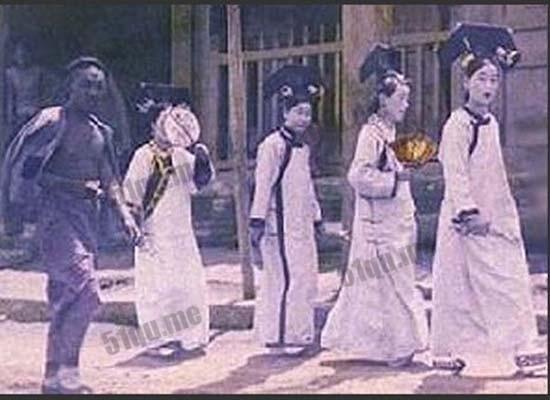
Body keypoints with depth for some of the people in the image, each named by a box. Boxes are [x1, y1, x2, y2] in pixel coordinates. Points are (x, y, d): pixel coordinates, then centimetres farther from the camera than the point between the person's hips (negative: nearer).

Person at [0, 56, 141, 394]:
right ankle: (64, 371, -11)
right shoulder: (53, 121, -7)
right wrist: (72, 185, -20)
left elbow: (109, 179, 19)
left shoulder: (100, 132, 16)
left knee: (68, 299, 10)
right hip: (58, 216, -8)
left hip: (88, 217, 8)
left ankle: (54, 378, 17)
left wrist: (125, 214, 5)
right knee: (86, 293, -18)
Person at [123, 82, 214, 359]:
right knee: (156, 285, -4)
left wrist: (203, 160, -18)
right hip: (154, 232, -5)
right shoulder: (144, 156, -5)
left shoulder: (182, 155, 9)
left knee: (189, 282, 3)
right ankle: (157, 340, 4)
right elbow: (132, 193, -4)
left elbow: (200, 181, -1)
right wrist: (135, 223, -10)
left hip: (181, 231, 5)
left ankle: (188, 338, 11)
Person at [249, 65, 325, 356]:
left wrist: (316, 218, 26)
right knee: (287, 280, -10)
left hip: (301, 225, 9)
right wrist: (257, 221, -18)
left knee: (306, 280, 10)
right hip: (280, 225, -9)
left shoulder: (302, 147, 17)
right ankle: (281, 338, -3)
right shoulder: (273, 145, -10)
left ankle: (300, 336, 19)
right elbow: (263, 185, -14)